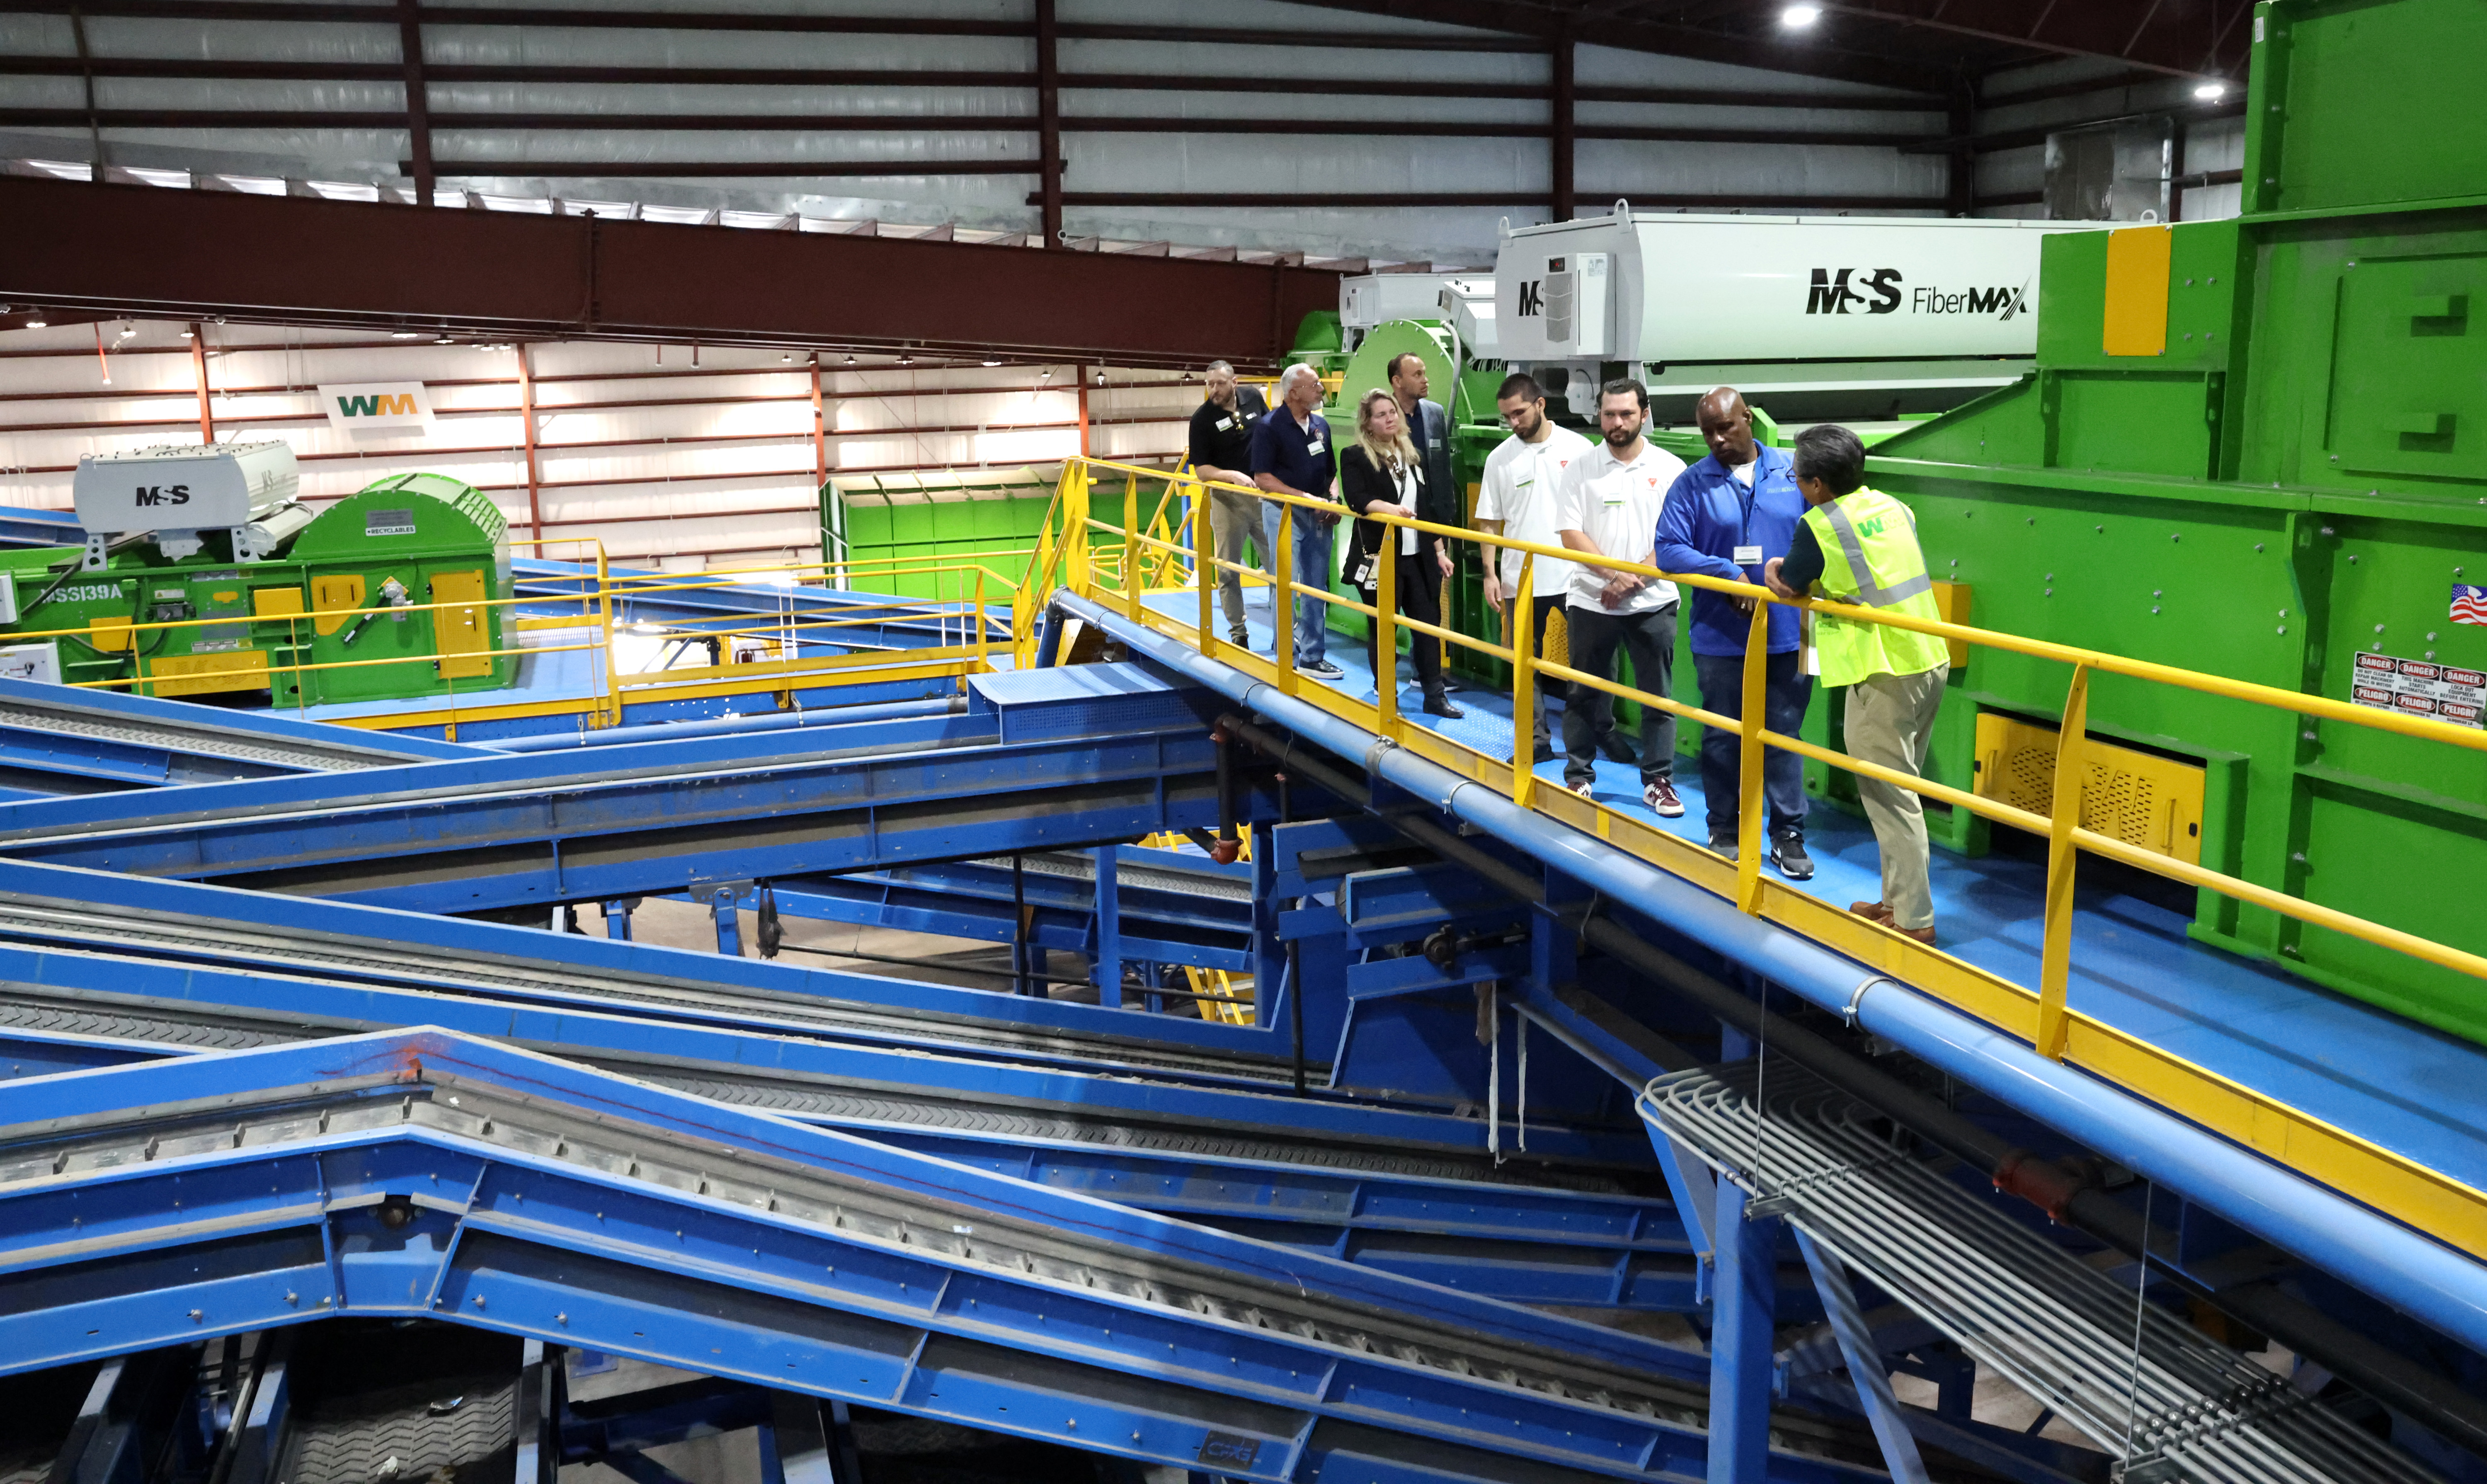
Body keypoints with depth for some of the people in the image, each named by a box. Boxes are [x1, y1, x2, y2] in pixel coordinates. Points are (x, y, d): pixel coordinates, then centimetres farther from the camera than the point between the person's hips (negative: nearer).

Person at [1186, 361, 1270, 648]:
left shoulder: (1253, 397, -1)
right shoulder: (1202, 418, -10)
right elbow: (1200, 469, -10)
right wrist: (1233, 476, -25)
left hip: (1264, 493, 2)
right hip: (1228, 499, -2)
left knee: (1277, 563, 4)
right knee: (1228, 571, 5)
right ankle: (1238, 633, 17)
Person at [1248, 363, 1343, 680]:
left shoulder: (1321, 425, 10)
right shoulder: (1269, 427, -9)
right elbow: (1263, 478, -14)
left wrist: (1333, 499, -1)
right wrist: (1307, 497, -19)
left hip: (1318, 515, 6)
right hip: (1283, 512, -6)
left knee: (1316, 587, 9)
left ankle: (1313, 657, 17)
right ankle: (1285, 659, 3)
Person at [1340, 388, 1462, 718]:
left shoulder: (1410, 455, 15)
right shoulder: (1355, 456, -4)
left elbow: (1425, 507, 18)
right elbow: (1355, 498, -20)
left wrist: (1439, 551, 14)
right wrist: (1389, 508, -36)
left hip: (1417, 557, 5)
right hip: (1378, 558, -5)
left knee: (1428, 623, 3)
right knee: (1384, 628, 3)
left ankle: (1435, 697, 9)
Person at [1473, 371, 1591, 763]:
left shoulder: (1578, 449, -2)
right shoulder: (1500, 458, 3)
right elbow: (1489, 521, 6)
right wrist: (1490, 573, -1)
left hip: (1574, 575, -2)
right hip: (1521, 580, 2)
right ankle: (1537, 741, 16)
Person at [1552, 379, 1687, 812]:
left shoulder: (1670, 469, 1)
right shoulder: (1580, 469, 2)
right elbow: (1570, 533, -4)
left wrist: (1632, 578, -13)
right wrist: (1614, 575, -14)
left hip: (1653, 602, 0)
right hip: (1591, 601, 0)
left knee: (1658, 696, 4)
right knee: (1586, 695, 8)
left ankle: (1659, 781, 13)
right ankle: (1578, 776, 19)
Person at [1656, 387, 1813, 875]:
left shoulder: (1792, 473, 2)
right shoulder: (1693, 483, -3)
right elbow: (1668, 548, -10)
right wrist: (1729, 574, -18)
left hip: (1787, 635, 1)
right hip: (1720, 638, -1)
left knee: (1783, 736, 7)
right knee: (1722, 738, 10)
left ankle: (1788, 835, 18)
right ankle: (1725, 831, 25)